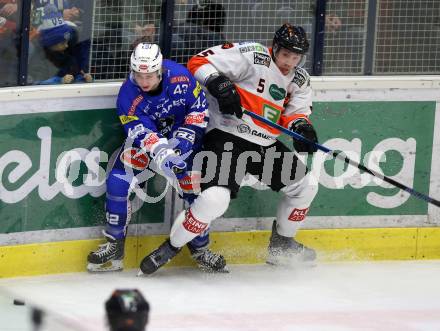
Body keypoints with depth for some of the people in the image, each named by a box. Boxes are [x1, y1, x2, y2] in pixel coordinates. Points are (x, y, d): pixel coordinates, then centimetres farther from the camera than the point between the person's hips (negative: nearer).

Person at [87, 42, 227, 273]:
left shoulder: (180, 77, -25)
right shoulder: (128, 96, -27)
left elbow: (199, 108, -11)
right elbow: (142, 134, -35)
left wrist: (186, 137, -22)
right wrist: (162, 153, -54)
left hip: (182, 139, 1)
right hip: (144, 138, -1)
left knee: (196, 190, -4)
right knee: (118, 182, -17)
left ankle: (200, 247, 19)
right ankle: (114, 245, -4)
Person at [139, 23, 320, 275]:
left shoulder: (299, 79, 8)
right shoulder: (252, 56, -14)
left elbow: (295, 112, 9)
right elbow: (199, 62, -16)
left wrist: (301, 125, -14)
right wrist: (218, 83, -34)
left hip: (266, 145, 8)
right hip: (227, 137, -8)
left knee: (306, 186, 14)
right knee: (215, 198, -27)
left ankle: (282, 245, 35)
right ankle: (170, 248, -10)